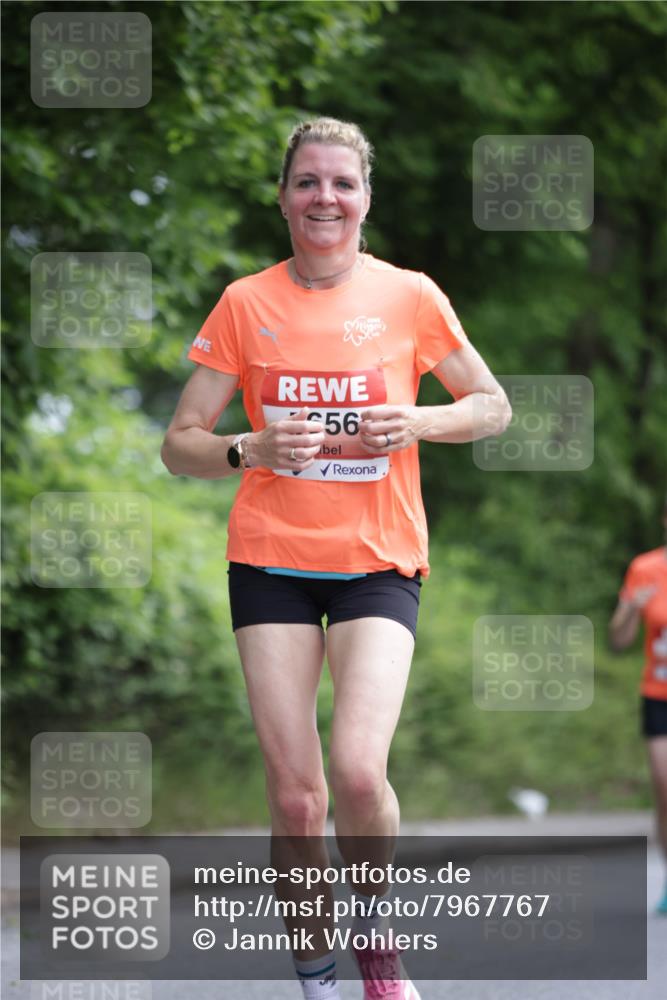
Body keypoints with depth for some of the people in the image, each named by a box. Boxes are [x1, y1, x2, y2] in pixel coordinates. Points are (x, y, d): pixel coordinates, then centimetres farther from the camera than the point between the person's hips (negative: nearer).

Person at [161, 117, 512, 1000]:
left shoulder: (409, 296, 1)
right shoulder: (246, 303, 2)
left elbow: (494, 406, 11)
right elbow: (180, 445, 4)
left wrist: (419, 422, -10)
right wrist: (252, 449, -17)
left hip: (380, 561, -1)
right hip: (272, 557, 1)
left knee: (359, 772, -20)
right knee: (295, 793, -6)